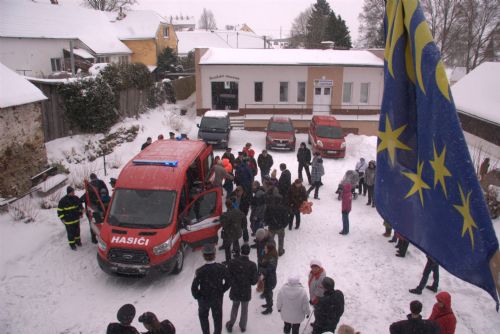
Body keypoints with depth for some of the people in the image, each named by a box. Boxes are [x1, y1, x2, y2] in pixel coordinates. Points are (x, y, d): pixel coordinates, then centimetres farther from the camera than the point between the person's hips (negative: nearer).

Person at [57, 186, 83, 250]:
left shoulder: (76, 198, -2)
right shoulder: (63, 201, -17)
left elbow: (80, 206, 15)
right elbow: (59, 210, -10)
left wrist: (81, 213, 10)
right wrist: (62, 218, -12)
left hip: (76, 219, 5)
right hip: (68, 221, -5)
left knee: (77, 231, 19)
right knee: (71, 233, 5)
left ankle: (77, 240, 41)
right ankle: (72, 244, 22)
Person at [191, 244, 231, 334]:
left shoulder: (200, 271, -27)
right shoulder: (221, 268, -21)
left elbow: (194, 287, -22)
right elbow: (228, 282, -10)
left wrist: (197, 296, -3)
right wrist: (221, 291, 6)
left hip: (204, 299, -2)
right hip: (218, 298, 2)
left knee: (203, 317, 25)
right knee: (217, 318, 23)